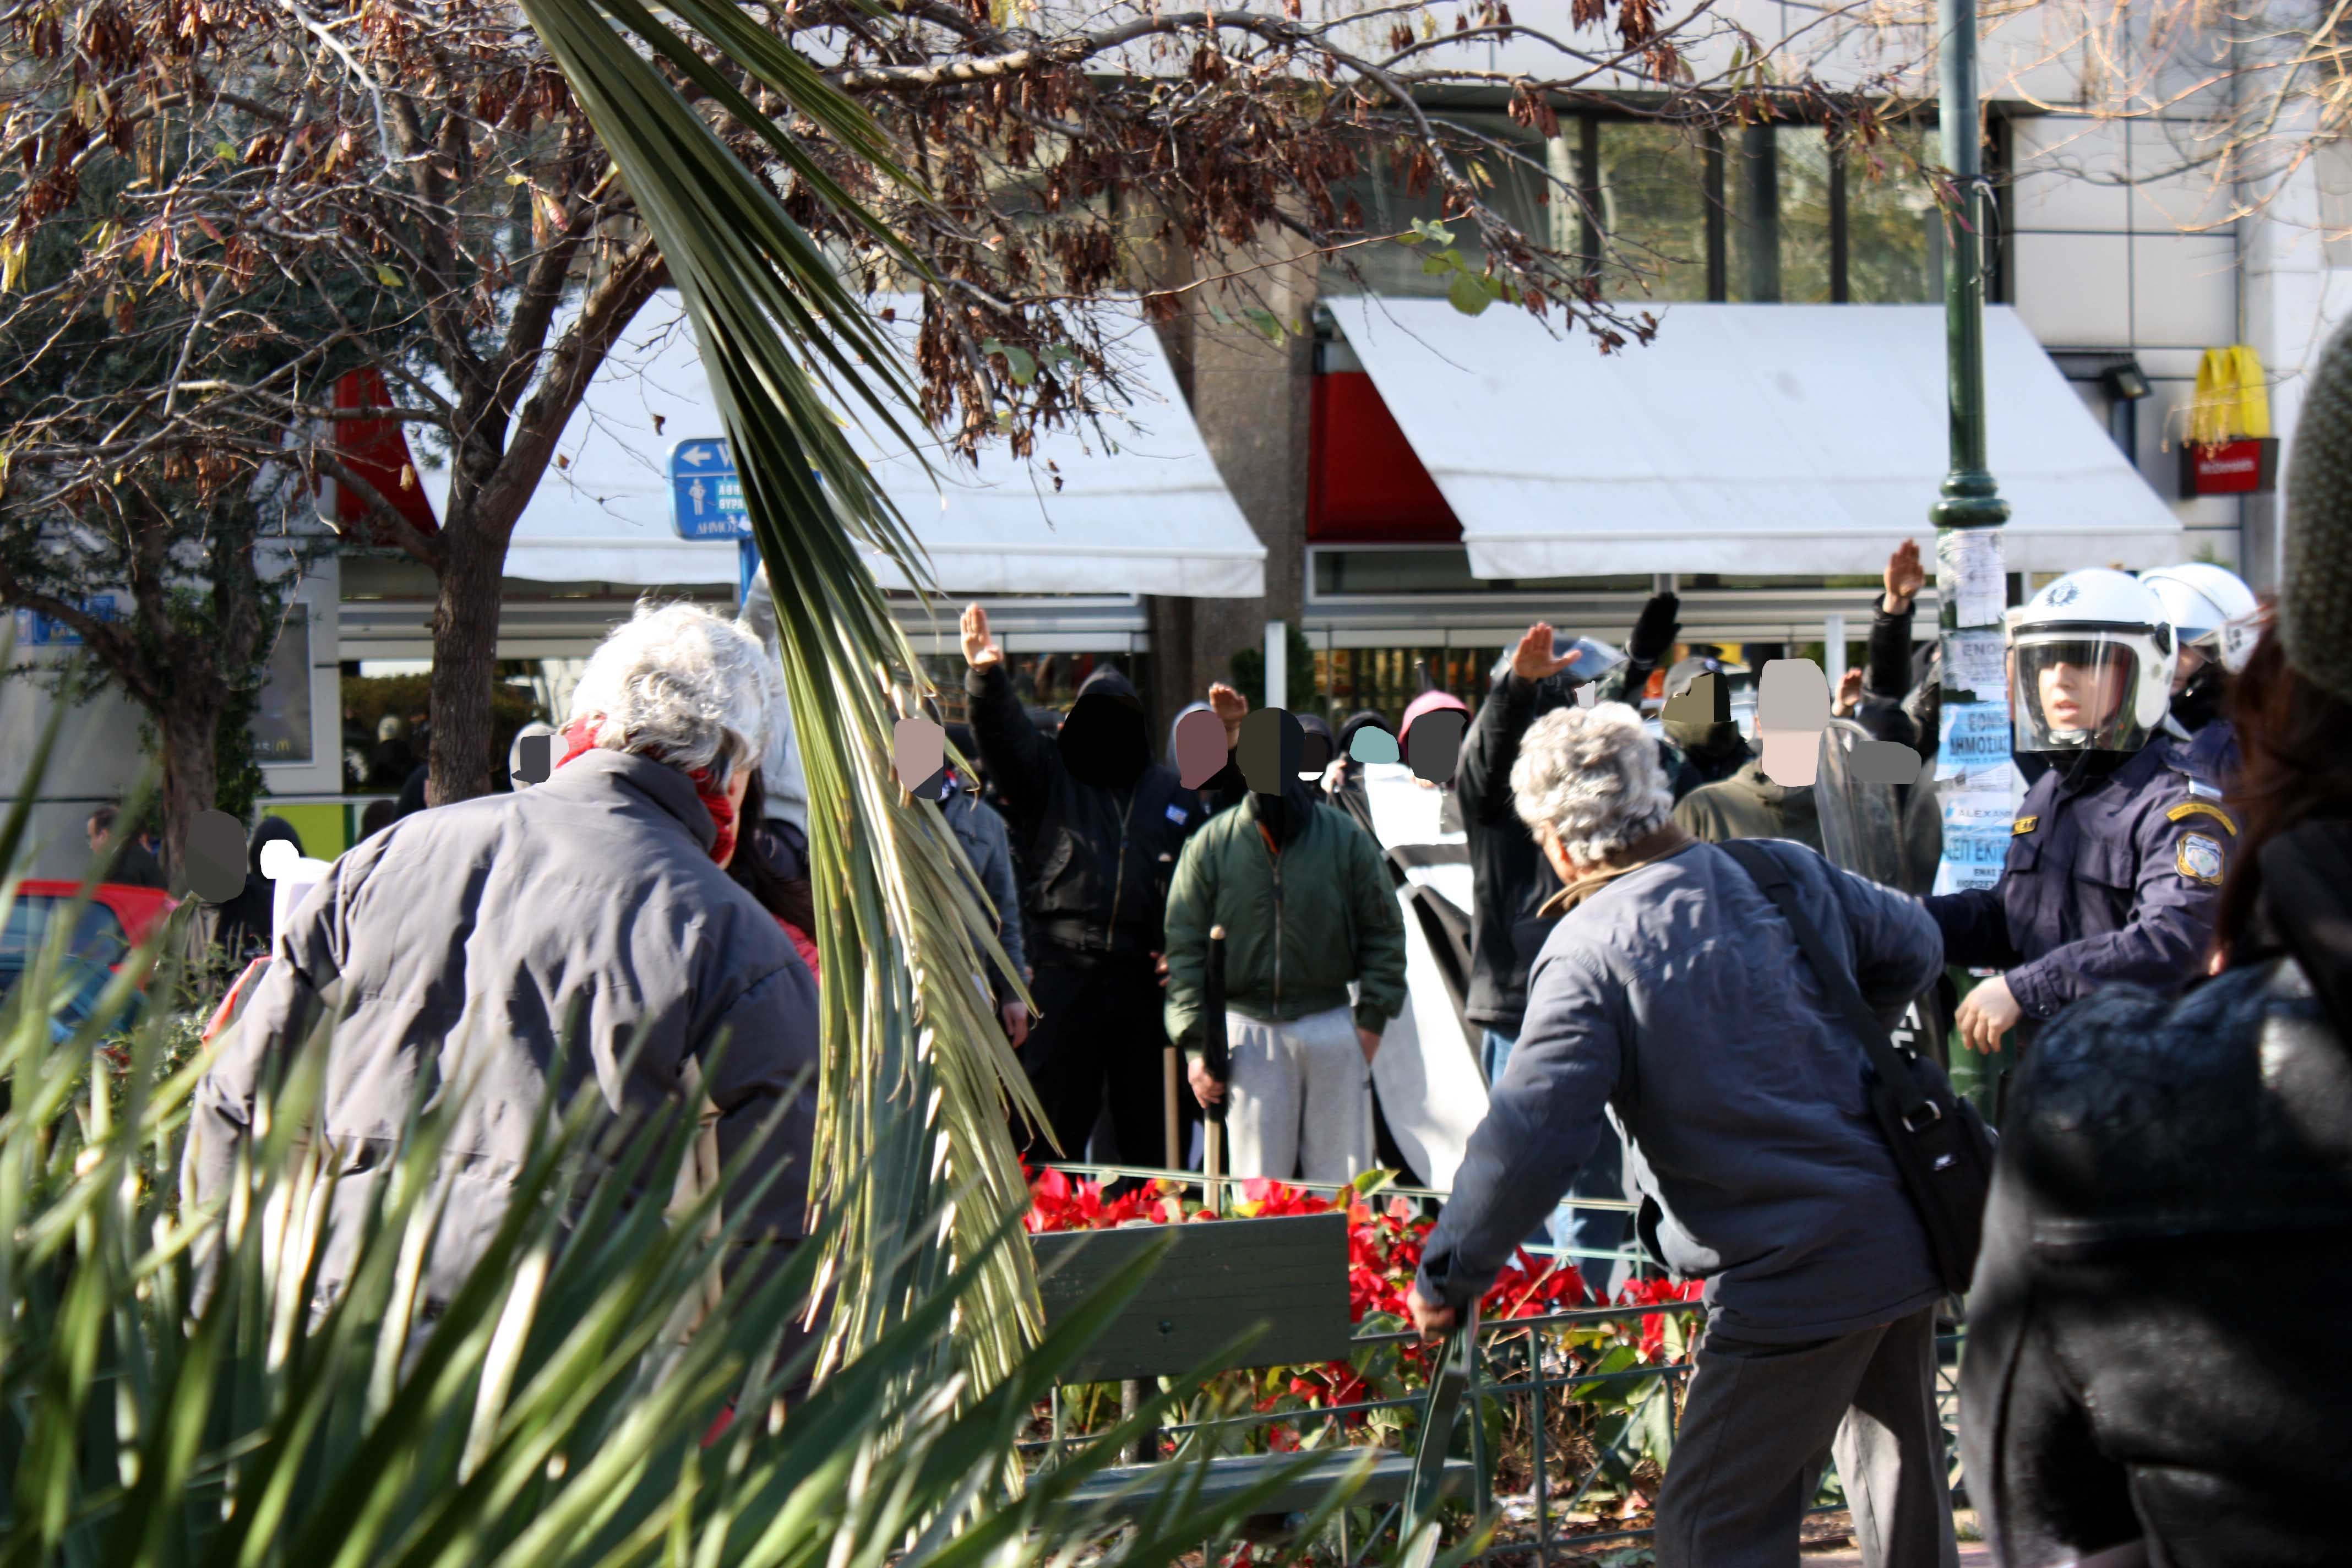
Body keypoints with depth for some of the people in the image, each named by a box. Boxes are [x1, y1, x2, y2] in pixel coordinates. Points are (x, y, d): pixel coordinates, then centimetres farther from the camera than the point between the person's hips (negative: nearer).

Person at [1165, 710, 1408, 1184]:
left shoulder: (1347, 839, 1)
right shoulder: (1210, 846, 0)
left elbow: (1383, 933, 8)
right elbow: (1185, 949, 2)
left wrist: (1371, 1020, 1)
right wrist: (1197, 1044, -3)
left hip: (1331, 1026, 0)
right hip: (1248, 1032, 0)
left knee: (1339, 1180, 4)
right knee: (1257, 1181, 2)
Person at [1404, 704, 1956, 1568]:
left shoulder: (1589, 955, -14)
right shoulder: (1786, 873, 4)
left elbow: (1529, 1137, -18)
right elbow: (1913, 948, 21)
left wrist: (1446, 1279, -7)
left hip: (1796, 1280, -7)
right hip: (1907, 1237, 7)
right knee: (1903, 1492, 22)